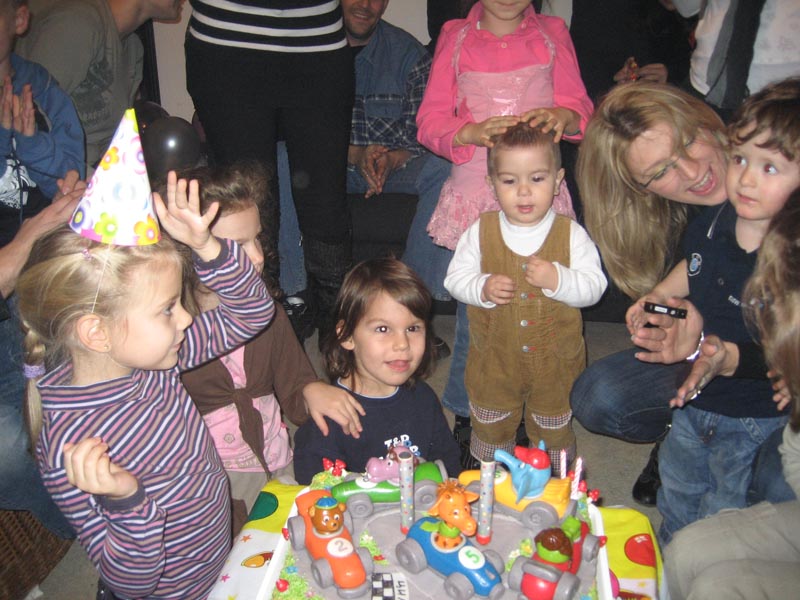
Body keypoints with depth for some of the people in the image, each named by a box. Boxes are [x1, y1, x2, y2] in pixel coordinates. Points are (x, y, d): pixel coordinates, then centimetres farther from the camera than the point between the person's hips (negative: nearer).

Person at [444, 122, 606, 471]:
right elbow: (455, 278, -4)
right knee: (490, 430, 19)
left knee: (554, 433, 20)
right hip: (494, 359, 1)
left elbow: (594, 286, -11)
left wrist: (557, 279, -29)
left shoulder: (571, 234, -11)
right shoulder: (481, 231, -9)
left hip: (556, 361, 0)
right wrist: (483, 288, -24)